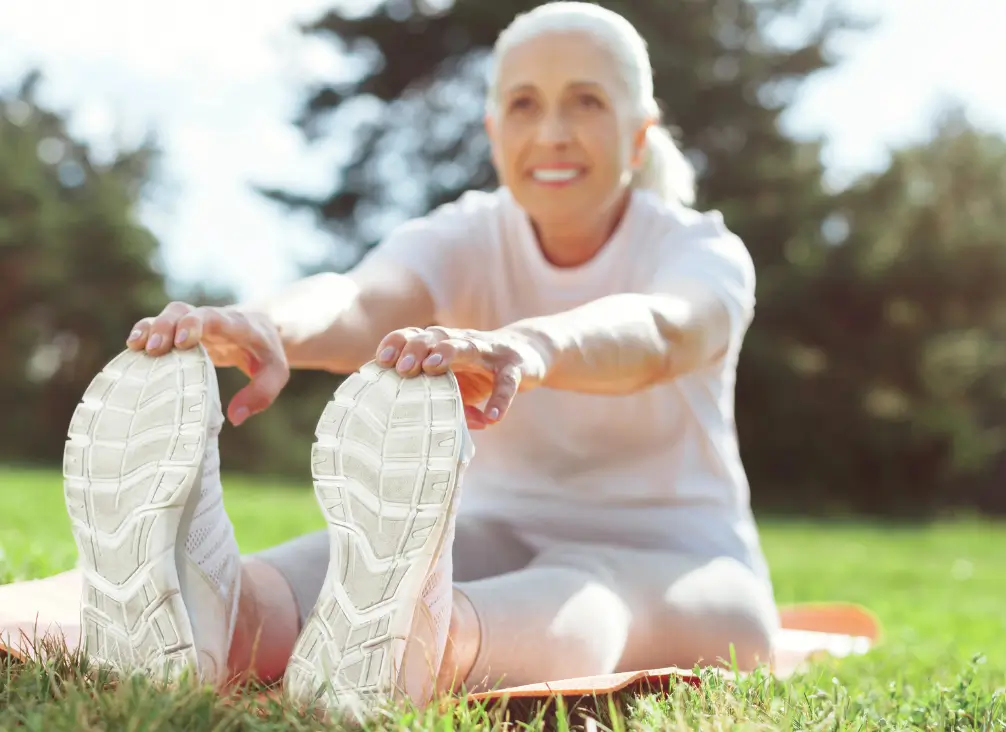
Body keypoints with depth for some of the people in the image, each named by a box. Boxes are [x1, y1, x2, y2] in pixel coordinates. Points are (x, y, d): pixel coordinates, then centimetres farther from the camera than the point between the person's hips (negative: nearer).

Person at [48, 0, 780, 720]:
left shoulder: (704, 254, -10)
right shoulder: (465, 239, -4)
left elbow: (658, 333, -37)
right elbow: (363, 301, -29)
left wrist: (523, 348, -61)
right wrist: (266, 326, -54)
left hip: (677, 566, -2)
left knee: (582, 598, -38)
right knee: (380, 558, -31)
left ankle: (415, 648, -69)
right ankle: (212, 617, -62)